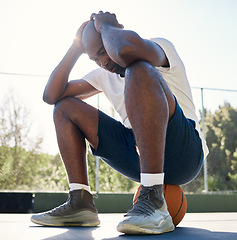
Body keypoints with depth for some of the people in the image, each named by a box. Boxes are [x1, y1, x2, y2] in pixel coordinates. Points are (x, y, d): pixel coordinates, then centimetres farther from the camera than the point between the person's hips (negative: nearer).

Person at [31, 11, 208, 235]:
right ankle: (80, 203, -6)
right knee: (65, 107, 8)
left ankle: (154, 200, -36)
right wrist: (76, 47, 7)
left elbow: (127, 49, -30)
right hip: (138, 154, 7)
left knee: (138, 70, -30)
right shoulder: (104, 76, 16)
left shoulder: (160, 47, -3)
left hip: (183, 153, -6)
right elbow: (51, 95, 12)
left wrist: (104, 25, -9)